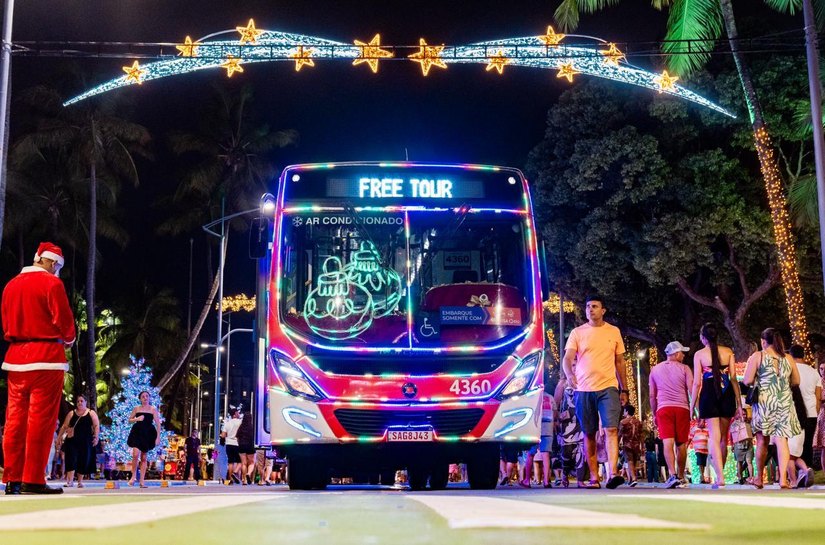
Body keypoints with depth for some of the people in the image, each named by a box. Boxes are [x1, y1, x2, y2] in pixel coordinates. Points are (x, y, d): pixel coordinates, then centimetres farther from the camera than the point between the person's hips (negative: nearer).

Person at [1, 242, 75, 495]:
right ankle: (33, 480, -7)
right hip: (46, 356, -7)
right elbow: (64, 319, -9)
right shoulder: (51, 283, -7)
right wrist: (69, 339, 9)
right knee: (41, 419, -5)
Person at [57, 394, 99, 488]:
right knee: (71, 459, -11)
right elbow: (64, 426, 12)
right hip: (72, 440, 0)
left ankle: (80, 481, 13)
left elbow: (96, 426, 1)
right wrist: (59, 437, 6)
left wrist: (96, 437, -12)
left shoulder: (91, 413, 7)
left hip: (86, 441, 0)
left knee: (83, 461, 2)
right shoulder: (71, 413, 11)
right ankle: (70, 481, -15)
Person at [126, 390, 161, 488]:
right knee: (135, 454, -19)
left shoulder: (153, 409, 2)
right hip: (137, 432, 0)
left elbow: (158, 424, 1)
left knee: (144, 457, 5)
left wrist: (158, 437, -6)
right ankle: (133, 476, -1)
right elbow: (129, 420, 13)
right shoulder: (136, 409, 6)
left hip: (148, 434, 0)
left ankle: (142, 480, 9)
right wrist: (137, 419, -8)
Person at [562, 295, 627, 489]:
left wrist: (623, 389, 13)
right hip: (583, 389, 1)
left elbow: (620, 362, 15)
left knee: (611, 429, -15)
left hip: (608, 388, -1)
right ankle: (594, 478, 11)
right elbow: (567, 358, -2)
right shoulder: (577, 333, 6)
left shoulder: (614, 332, 10)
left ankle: (612, 474, -22)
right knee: (589, 434, 5)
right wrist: (569, 374, -24)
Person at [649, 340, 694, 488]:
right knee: (681, 444, 9)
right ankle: (680, 476, 15)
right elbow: (692, 391, -2)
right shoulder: (684, 368, 6)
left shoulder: (655, 369, 14)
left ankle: (672, 475, -26)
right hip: (682, 408, 0)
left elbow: (652, 395, 13)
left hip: (663, 408, 1)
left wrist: (654, 414, 19)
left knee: (668, 442, -11)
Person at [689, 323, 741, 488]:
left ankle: (720, 477, -16)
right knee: (723, 438, 14)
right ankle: (718, 476, 20)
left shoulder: (699, 354, 0)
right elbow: (734, 378, 2)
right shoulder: (728, 352, 6)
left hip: (709, 394, -3)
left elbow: (697, 383, -3)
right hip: (727, 394, 3)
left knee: (714, 437, -5)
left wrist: (692, 405, 3)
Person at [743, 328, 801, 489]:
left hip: (764, 402, -2)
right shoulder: (787, 358, 8)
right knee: (782, 440, -2)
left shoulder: (757, 356, -2)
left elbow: (747, 381, -8)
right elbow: (796, 381, 15)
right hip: (784, 402, 2)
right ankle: (783, 478, -12)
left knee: (762, 440, 10)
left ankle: (759, 478, 18)